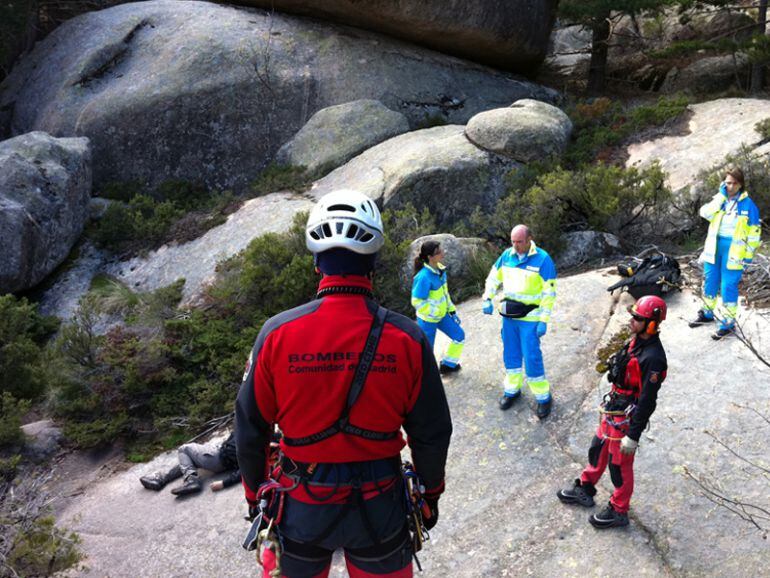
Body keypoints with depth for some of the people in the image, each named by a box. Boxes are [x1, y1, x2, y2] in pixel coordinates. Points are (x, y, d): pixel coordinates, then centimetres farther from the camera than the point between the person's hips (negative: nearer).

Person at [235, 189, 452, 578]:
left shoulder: (277, 334, -15)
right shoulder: (408, 339, -15)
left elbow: (250, 430, -6)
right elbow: (432, 433, -6)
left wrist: (255, 495, 11)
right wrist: (431, 492, 11)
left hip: (301, 508, 0)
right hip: (379, 508, 0)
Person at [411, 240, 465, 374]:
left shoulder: (440, 268, -4)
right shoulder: (424, 276, -30)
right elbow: (417, 301, -25)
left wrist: (452, 310, 12)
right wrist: (435, 313, -26)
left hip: (442, 315, 8)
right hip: (428, 319, -8)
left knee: (459, 336, 19)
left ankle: (447, 365, 38)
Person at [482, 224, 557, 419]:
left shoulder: (543, 259, -13)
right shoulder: (507, 255, 1)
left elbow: (549, 293, -12)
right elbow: (493, 278, 12)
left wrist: (544, 321, -16)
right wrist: (487, 300, -2)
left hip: (530, 318, -5)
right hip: (508, 315, 5)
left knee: (532, 358, -5)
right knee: (511, 355, 14)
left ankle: (543, 397, 9)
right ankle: (512, 389, 30)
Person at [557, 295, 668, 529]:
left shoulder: (653, 357, -29)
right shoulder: (636, 341, 0)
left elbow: (647, 401, -26)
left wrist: (633, 435, -21)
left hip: (625, 419, -9)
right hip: (612, 410, 9)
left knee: (619, 465, 9)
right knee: (598, 450, 24)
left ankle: (618, 512, 28)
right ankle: (585, 489, 44)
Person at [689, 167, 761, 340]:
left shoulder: (748, 204, -6)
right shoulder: (719, 199, 7)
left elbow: (754, 232, -5)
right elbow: (705, 213, -12)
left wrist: (748, 255, -8)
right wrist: (720, 196, -14)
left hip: (733, 249, -5)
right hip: (714, 245, 5)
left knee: (728, 286, -4)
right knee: (709, 281, 15)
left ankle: (728, 324, 5)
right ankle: (706, 314, 33)